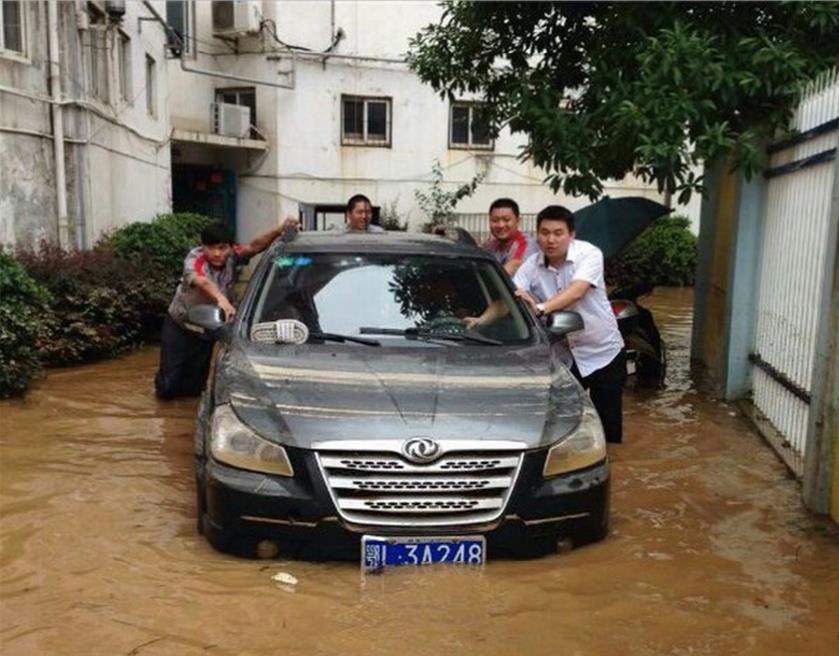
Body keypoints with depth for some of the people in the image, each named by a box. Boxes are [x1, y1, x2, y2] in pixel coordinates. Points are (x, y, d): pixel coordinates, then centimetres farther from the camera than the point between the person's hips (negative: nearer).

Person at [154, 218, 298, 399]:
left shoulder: (232, 257, -12)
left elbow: (254, 246, -29)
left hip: (206, 331, 4)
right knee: (169, 386, -4)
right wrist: (221, 299, -70)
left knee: (195, 387, 7)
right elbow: (202, 282, -49)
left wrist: (279, 230, -45)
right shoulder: (194, 259, -27)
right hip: (178, 326, -4)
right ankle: (165, 384, 32)